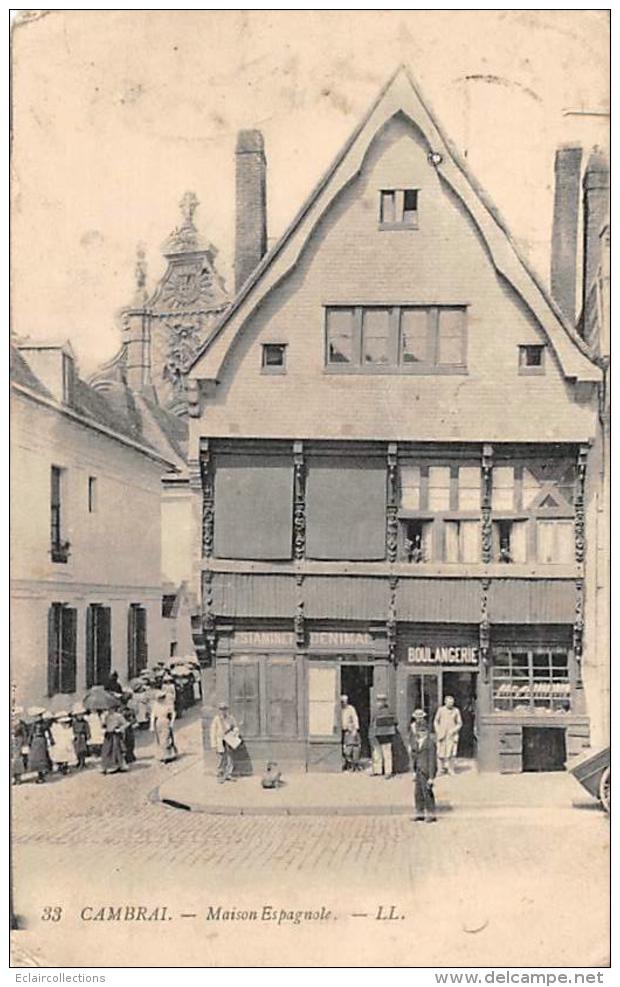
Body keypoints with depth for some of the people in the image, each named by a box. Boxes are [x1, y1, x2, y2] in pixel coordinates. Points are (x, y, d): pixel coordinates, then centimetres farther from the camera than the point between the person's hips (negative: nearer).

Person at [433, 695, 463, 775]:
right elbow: (436, 721, 7)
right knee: (440, 753, 0)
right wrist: (438, 732, -3)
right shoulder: (440, 710, 1)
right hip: (442, 735, 0)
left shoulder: (456, 711, 0)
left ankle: (451, 770, 5)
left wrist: (453, 730, -10)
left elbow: (460, 723, 5)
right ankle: (441, 769, 11)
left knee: (451, 753, -6)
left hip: (452, 735, 0)